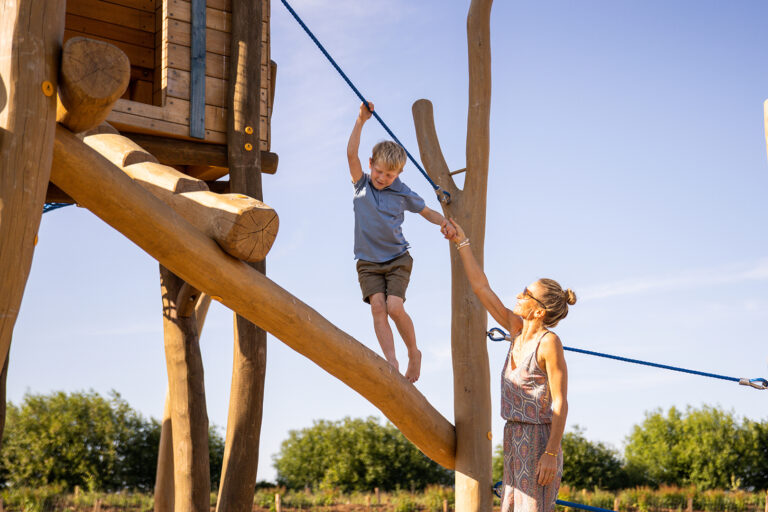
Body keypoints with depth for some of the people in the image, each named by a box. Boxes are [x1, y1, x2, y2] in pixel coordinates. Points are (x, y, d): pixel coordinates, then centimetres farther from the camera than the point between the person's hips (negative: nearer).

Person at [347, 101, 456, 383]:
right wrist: (361, 121, -20)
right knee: (377, 306, -18)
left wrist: (443, 222, -9)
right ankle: (391, 362, -23)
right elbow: (351, 153, -12)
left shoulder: (402, 193, 0)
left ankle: (414, 352, 6)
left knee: (394, 307, -17)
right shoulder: (361, 185, 0)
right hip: (368, 262, 1)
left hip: (397, 259, -1)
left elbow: (426, 211, 12)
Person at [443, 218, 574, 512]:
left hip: (538, 440, -8)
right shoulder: (517, 330, 7)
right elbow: (481, 287, 13)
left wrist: (551, 454, -20)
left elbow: (560, 404, -15)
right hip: (514, 437, 8)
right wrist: (462, 243, 15)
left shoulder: (549, 342, -14)